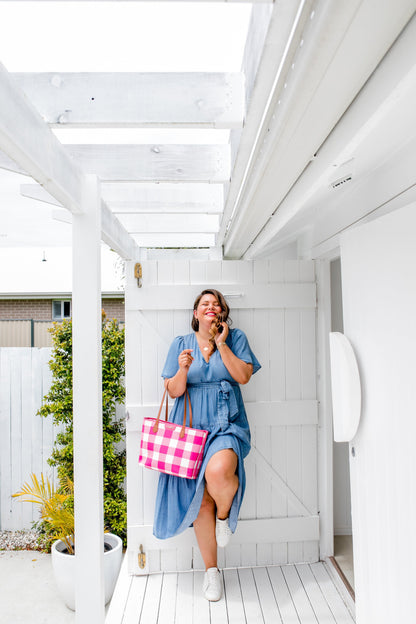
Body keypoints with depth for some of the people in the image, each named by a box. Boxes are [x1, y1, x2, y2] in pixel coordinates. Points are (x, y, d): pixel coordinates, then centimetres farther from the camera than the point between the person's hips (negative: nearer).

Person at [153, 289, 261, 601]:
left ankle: (225, 515, 5)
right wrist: (183, 369, -16)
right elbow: (174, 391, 4)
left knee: (218, 471, -32)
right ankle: (211, 570, 28)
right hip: (191, 426, 2)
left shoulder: (236, 338, 6)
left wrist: (221, 343, -8)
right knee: (200, 500, 4)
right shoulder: (181, 343, 8)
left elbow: (243, 376, -6)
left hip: (226, 425, -1)